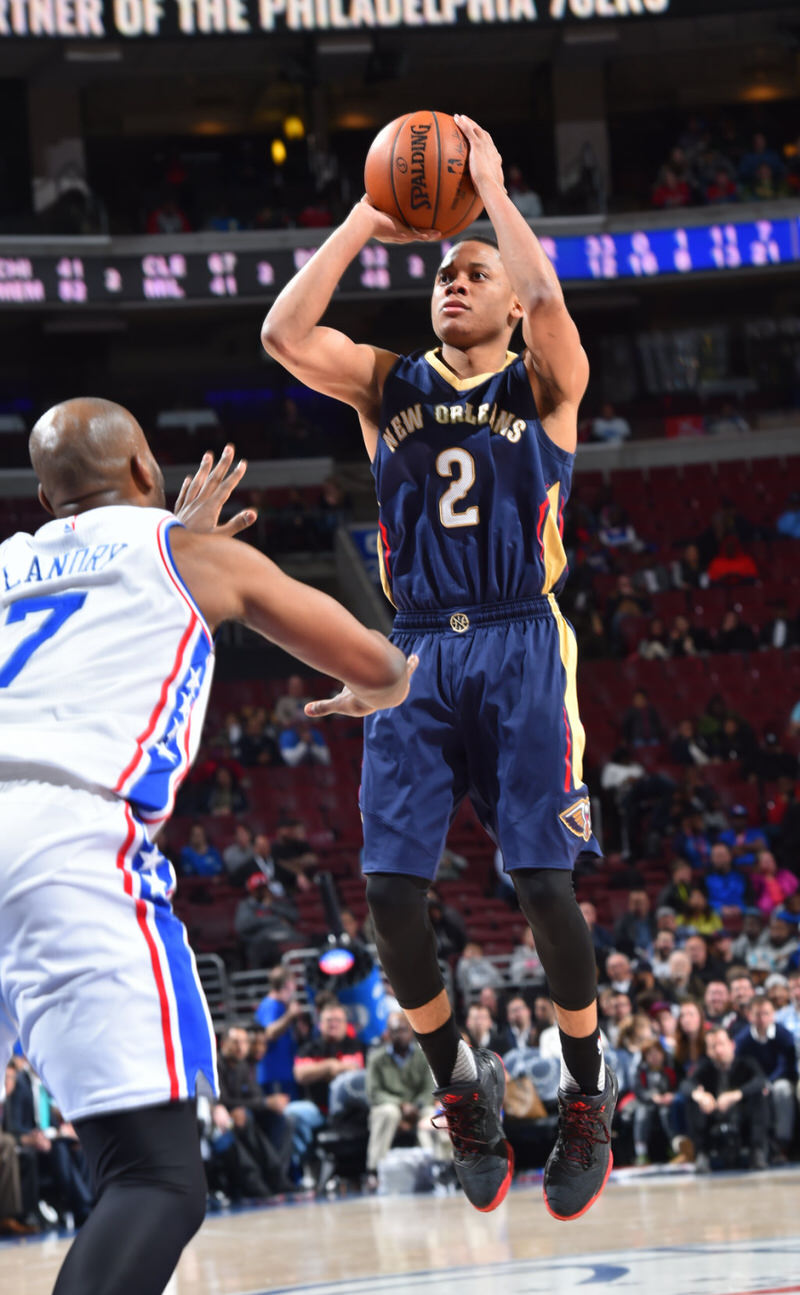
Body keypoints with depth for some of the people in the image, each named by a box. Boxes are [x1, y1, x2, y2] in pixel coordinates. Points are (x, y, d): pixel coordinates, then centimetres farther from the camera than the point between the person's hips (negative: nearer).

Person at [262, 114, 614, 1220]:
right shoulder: (388, 384, 14)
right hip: (414, 654, 3)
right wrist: (365, 221, 0)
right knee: (391, 889, -6)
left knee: (546, 886, -10)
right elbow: (283, 333, -2)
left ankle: (588, 1099, 7)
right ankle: (462, 1085, 14)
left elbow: (548, 305, -17)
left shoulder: (544, 385, 6)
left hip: (519, 649, -3)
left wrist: (494, 191, -7)